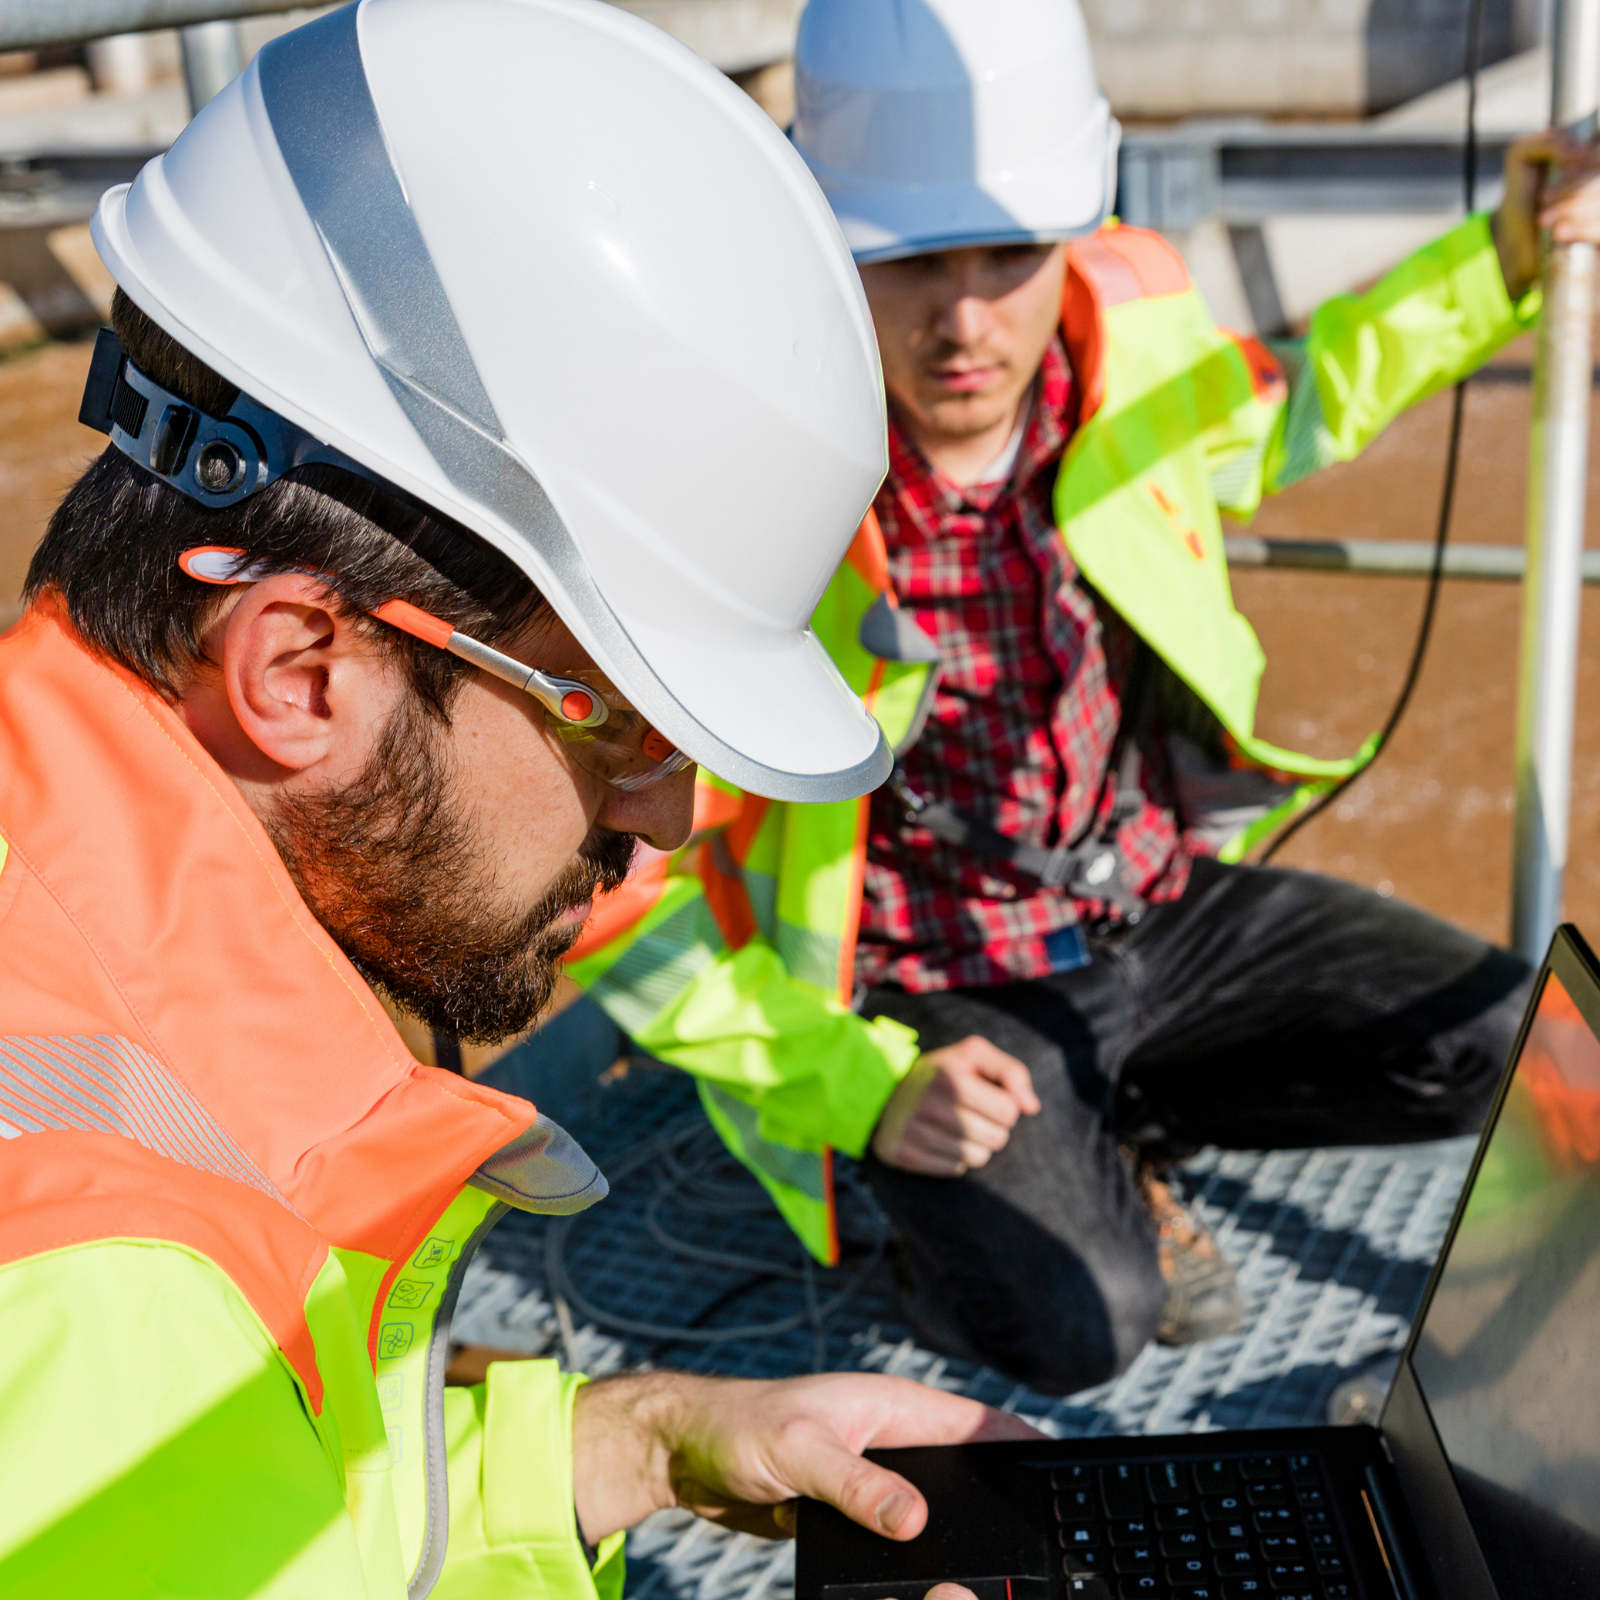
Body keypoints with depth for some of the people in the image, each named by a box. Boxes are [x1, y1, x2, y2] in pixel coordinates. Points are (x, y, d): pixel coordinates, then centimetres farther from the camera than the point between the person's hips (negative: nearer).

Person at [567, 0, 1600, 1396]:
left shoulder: (1131, 323, -12)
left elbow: (1265, 420, 15)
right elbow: (612, 890, -18)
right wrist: (865, 1087, -24)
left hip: (1156, 908, 6)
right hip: (928, 1000, -5)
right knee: (1078, 1320, -26)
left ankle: (1105, 1131, 11)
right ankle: (959, 1204, 8)